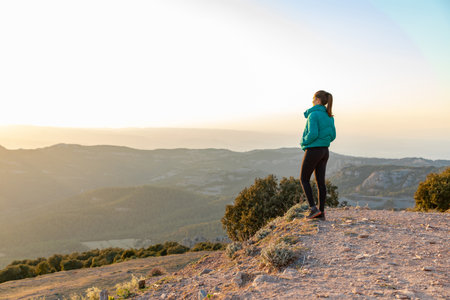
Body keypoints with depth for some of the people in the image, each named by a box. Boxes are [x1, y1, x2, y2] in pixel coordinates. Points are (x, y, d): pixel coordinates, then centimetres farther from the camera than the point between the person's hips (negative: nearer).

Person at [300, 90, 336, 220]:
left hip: (313, 150, -8)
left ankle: (313, 208, -1)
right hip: (324, 151, 8)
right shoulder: (329, 116, 10)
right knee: (320, 181, 8)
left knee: (304, 179, 6)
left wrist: (303, 142, -6)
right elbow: (332, 135, 13)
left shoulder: (313, 114, -15)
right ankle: (321, 213, 10)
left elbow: (313, 134, -23)